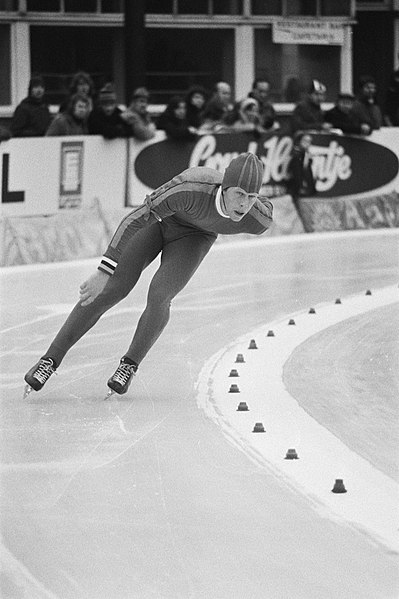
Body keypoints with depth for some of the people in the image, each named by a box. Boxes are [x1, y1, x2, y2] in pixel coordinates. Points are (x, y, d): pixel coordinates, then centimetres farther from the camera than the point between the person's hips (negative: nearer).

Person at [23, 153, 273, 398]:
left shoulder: (259, 220, -34)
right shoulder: (191, 188, -45)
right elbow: (135, 219, -39)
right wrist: (104, 273, -40)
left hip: (195, 236, 2)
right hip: (159, 217, -1)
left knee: (159, 297, -20)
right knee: (112, 290, -9)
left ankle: (130, 363, 8)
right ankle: (51, 359, 4)